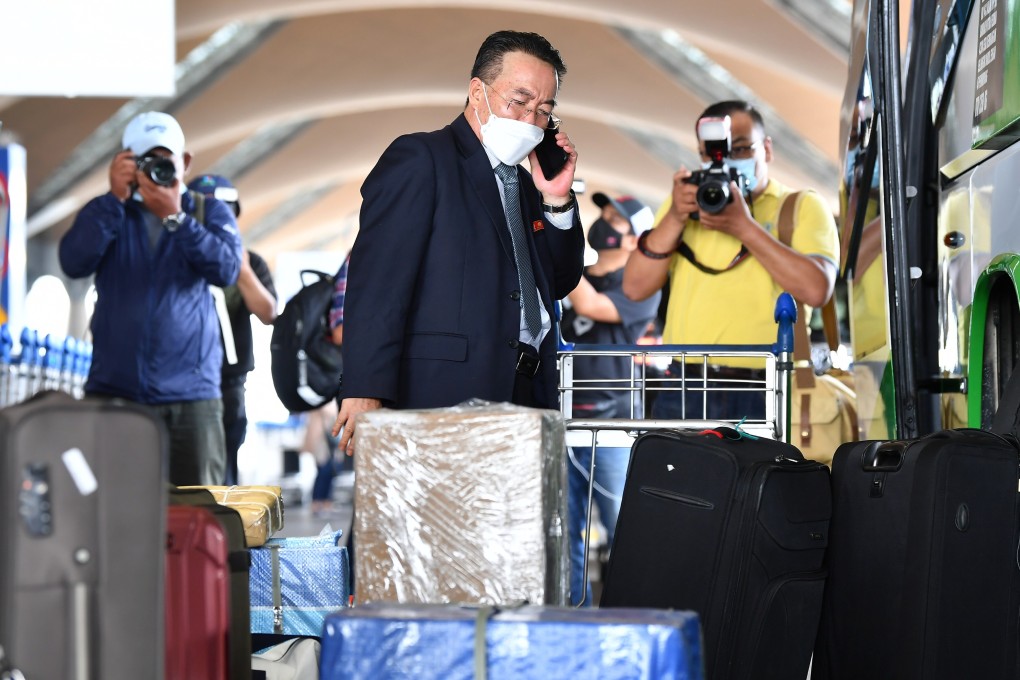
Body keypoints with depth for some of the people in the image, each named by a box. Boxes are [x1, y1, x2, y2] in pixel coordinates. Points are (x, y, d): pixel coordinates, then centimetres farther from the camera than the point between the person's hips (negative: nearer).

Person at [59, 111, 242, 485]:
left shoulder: (211, 212, 9)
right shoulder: (105, 213, 11)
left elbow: (226, 269, -10)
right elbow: (74, 263, -8)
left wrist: (174, 217, -16)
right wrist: (116, 199, -12)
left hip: (189, 394, -1)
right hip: (112, 391, 1)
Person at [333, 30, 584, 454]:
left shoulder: (523, 183, 22)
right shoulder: (419, 159, -2)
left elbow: (560, 284, 25)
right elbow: (376, 281, -12)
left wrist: (557, 201, 9)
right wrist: (366, 392, -21)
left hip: (524, 397, 7)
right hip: (444, 398, -7)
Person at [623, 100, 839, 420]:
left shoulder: (802, 207, 6)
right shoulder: (685, 202, 17)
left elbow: (816, 289, -12)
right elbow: (635, 287, 7)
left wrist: (744, 226, -12)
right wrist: (674, 219, -6)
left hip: (765, 402, -3)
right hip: (685, 396, 3)